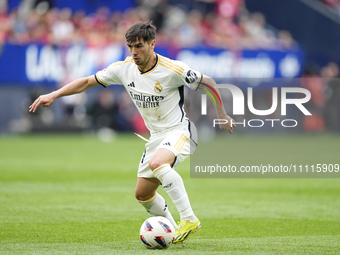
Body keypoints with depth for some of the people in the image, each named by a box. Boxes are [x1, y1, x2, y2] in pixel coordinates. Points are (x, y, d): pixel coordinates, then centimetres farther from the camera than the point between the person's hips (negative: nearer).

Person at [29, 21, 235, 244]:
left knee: (157, 163, -37)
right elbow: (87, 82, 5)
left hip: (179, 131, -7)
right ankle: (174, 231, 30)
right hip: (157, 136, 8)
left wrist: (222, 116, -1)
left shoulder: (173, 69, -20)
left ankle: (189, 220, -31)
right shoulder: (124, 68, -4)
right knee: (143, 194, 10)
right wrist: (53, 95, -3)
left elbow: (208, 83, -7)